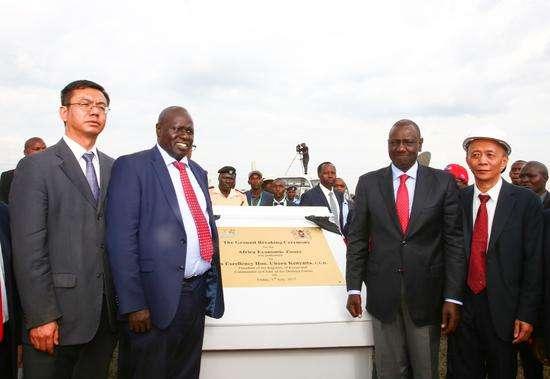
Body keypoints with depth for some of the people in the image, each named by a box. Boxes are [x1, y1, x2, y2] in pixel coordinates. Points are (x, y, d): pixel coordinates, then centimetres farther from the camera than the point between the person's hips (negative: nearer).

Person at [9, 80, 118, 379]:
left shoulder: (115, 169, 11)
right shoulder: (35, 167, -4)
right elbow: (28, 247, -10)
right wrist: (41, 317, -14)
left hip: (107, 314, 4)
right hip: (58, 313, -4)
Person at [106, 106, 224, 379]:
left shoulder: (198, 172, 15)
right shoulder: (132, 167, -6)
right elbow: (121, 239, -13)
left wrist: (213, 289, 13)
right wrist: (133, 304, -17)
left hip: (198, 294, 7)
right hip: (156, 296, -6)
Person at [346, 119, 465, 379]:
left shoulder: (443, 182, 0)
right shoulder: (368, 183, 3)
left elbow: (454, 241, -3)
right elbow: (357, 238, 4)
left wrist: (453, 298, -7)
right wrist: (353, 288, -1)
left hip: (426, 292, 0)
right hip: (382, 292, 1)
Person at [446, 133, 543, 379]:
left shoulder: (526, 202, -4)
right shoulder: (457, 200, 2)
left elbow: (534, 262, -5)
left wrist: (527, 314, -8)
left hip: (503, 309, -2)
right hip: (462, 305, 2)